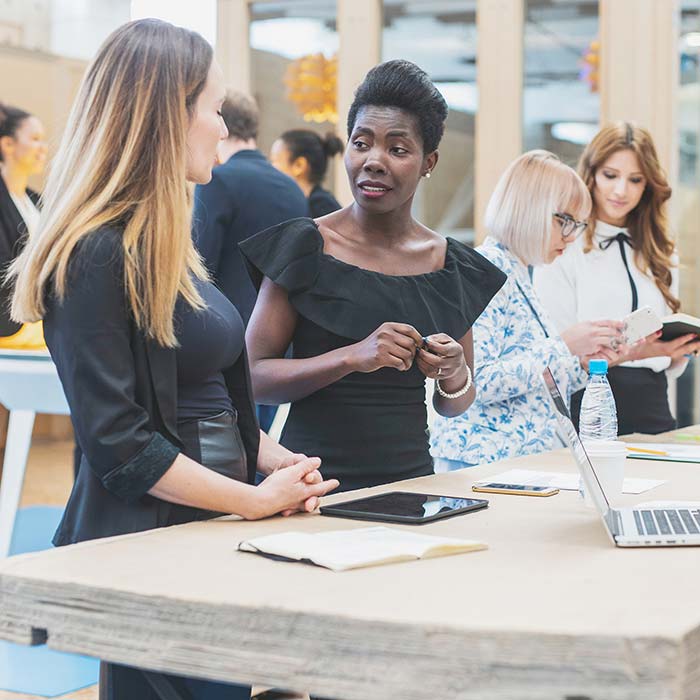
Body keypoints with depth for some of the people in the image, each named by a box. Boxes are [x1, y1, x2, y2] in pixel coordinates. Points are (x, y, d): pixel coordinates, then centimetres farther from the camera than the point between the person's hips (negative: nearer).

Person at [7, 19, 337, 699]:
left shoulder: (162, 244, 12)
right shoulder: (94, 255, -18)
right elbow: (117, 441, -21)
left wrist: (273, 458, 1)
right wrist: (258, 499, -16)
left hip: (210, 531, 9)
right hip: (145, 538, -9)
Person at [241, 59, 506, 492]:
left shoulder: (453, 266, 8)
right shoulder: (305, 247, -3)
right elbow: (253, 378, -6)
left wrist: (454, 372, -5)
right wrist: (353, 357, -17)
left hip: (411, 476, 4)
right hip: (315, 479, -3)